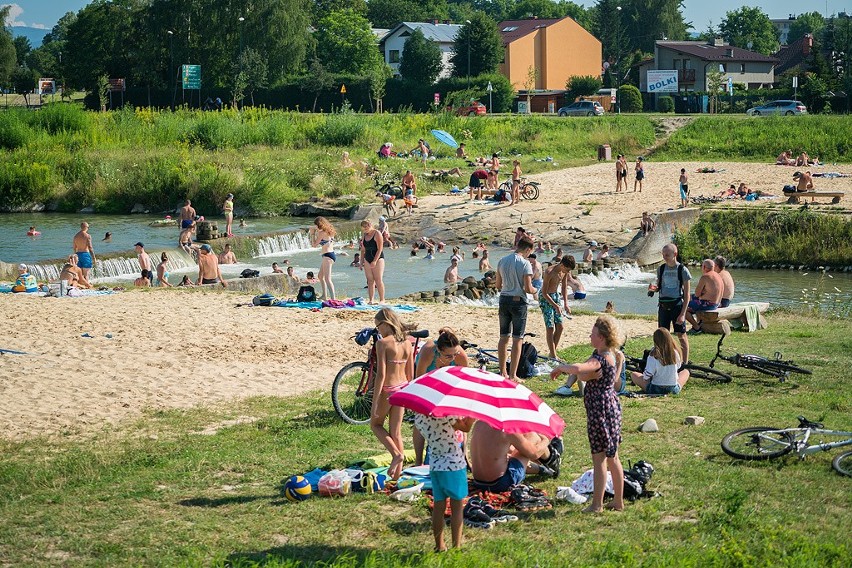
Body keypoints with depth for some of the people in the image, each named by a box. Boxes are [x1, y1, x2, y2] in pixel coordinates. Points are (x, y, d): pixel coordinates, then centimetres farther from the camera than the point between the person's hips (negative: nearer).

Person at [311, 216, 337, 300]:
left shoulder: (322, 233, -13)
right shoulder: (329, 232, 14)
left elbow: (314, 244, -9)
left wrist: (313, 234, 1)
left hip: (327, 256, -10)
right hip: (331, 254, 10)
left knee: (327, 279, -13)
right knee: (321, 276, 25)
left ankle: (333, 299, -20)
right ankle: (325, 296, 32)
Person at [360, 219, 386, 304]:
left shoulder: (377, 234, -8)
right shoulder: (365, 236, 13)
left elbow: (379, 249, -13)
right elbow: (363, 250, 18)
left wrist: (375, 261, -20)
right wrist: (361, 262, 10)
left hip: (377, 259, -6)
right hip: (367, 260, 6)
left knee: (378, 280, -10)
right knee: (370, 280, 2)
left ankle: (382, 300, -7)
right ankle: (370, 300, 2)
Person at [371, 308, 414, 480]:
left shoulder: (383, 343, -15)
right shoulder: (407, 343, 5)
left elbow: (381, 374, -19)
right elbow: (410, 374, 10)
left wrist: (374, 402, -16)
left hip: (387, 390, -6)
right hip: (402, 388, 6)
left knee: (375, 424, 17)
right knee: (396, 432, 13)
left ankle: (396, 453, -2)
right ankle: (397, 472, 16)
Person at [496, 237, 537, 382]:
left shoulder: (502, 261, 5)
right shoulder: (525, 263, -13)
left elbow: (498, 285, 11)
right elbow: (528, 289, -15)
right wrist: (535, 290, 6)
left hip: (504, 299, 6)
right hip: (518, 301, -6)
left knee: (503, 337, 13)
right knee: (517, 339, 0)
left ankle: (503, 373, 18)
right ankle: (512, 375, -1)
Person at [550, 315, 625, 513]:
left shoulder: (601, 359, -22)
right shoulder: (598, 354, 9)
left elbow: (576, 368, -36)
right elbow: (581, 375, 13)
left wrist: (560, 367, -20)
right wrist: (587, 374, -8)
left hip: (600, 410, -10)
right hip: (611, 407, 10)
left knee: (599, 458, -2)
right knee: (612, 458, 15)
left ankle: (597, 504, 4)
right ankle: (618, 501, 22)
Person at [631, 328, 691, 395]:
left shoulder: (653, 355, -18)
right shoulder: (675, 353, -8)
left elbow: (648, 374, -15)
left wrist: (644, 378, 7)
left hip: (655, 390, -1)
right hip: (674, 390, 1)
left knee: (633, 374, 17)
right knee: (686, 372, 31)